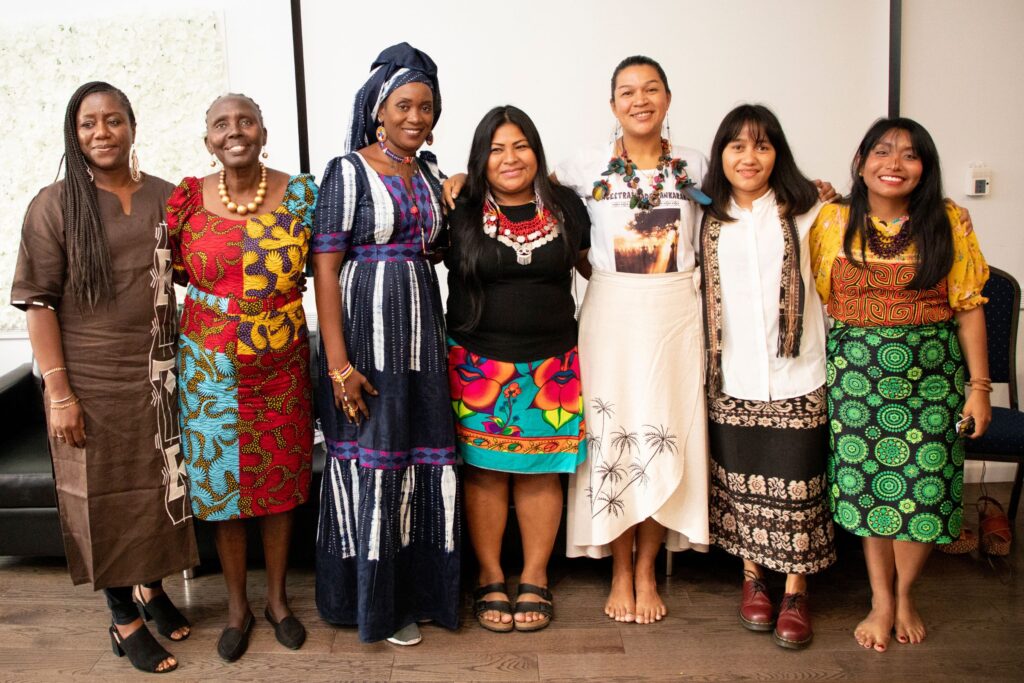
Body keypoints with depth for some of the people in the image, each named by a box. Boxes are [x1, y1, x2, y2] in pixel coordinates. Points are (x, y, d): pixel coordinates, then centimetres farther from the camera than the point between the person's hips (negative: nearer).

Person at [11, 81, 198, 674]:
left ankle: (152, 587, 36)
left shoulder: (166, 198, 4)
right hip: (92, 380, -3)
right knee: (106, 493, 7)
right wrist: (58, 391, -12)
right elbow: (39, 301, -7)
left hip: (160, 374, 3)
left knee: (160, 485, 13)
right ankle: (124, 619, 23)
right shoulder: (54, 205, -4)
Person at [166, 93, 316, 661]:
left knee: (280, 483, 11)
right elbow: (176, 271, 9)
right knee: (221, 484, 9)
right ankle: (237, 606, 29)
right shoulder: (187, 199, -3)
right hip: (211, 366, 0)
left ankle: (278, 598, 31)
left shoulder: (300, 195, -3)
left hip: (282, 364, 0)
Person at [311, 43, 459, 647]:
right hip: (364, 333, -6)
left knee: (423, 460, 9)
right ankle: (373, 602, 19)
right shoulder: (348, 171, -6)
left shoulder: (430, 174, 12)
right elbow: (325, 268, -13)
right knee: (370, 464, 2)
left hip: (422, 334, 6)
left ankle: (414, 591, 26)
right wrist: (339, 363, -18)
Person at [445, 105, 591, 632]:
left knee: (541, 471, 7)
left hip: (551, 365, 1)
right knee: (485, 471, 4)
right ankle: (490, 579, 20)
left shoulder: (565, 207, 4)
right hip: (478, 365, -1)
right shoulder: (462, 213, -1)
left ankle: (535, 578, 22)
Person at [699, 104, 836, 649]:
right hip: (733, 378, 2)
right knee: (740, 479, 9)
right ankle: (752, 579, 27)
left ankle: (795, 593, 17)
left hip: (795, 375, -2)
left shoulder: (804, 210, 1)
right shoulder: (708, 217, 8)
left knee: (796, 484, 2)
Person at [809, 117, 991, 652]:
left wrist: (979, 386, -1)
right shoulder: (833, 221, 1)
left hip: (932, 372, 0)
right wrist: (816, 377, 0)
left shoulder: (947, 224, -1)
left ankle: (904, 594, 27)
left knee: (923, 488, 3)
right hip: (857, 372, 0)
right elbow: (816, 301, 5)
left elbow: (969, 307, 1)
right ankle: (882, 601, 22)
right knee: (867, 486, 5)